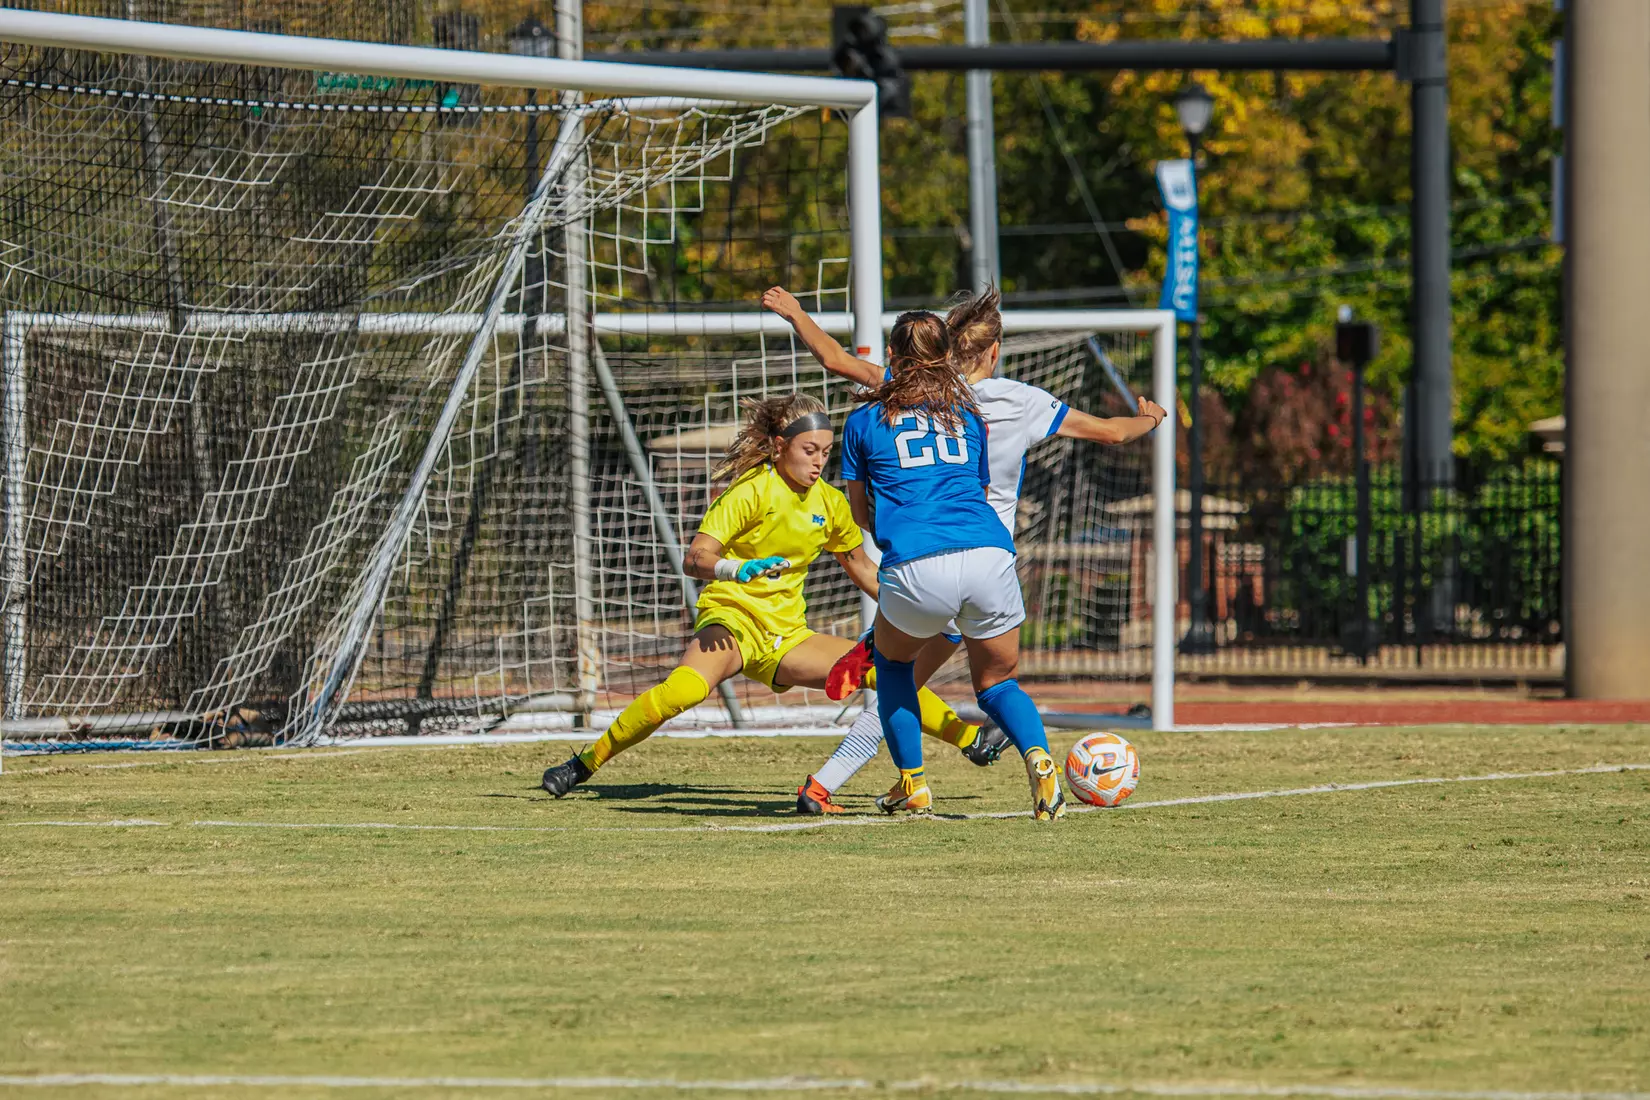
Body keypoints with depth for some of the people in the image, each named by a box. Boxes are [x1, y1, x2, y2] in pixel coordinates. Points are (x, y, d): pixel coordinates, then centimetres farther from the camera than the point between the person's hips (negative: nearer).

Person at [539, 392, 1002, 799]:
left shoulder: (829, 502, 6)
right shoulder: (752, 491, -12)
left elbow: (861, 568, 24)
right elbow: (694, 559, -20)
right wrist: (738, 569, -40)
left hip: (786, 634, 6)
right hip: (731, 617, -6)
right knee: (687, 687, -36)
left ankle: (971, 740, 14)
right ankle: (585, 762, -28)